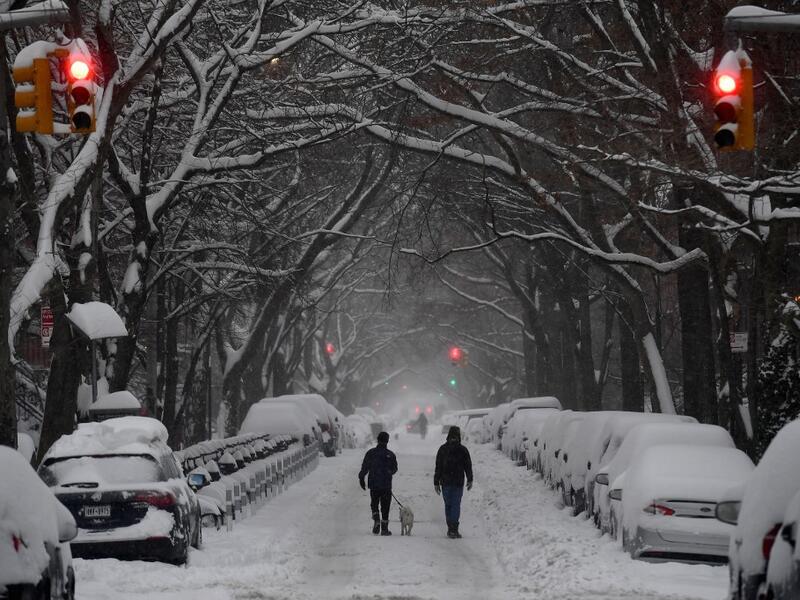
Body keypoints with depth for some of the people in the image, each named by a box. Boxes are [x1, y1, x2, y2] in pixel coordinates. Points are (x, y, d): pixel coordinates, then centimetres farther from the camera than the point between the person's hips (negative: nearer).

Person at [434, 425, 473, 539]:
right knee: (456, 505, 0)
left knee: (448, 505, 12)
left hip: (446, 482, 1)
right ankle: (454, 529, -10)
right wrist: (470, 480, 15)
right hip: (458, 482, -1)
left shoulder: (442, 449, 0)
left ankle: (450, 528, 12)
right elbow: (468, 466, 3)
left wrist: (436, 483, 5)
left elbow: (438, 467, 1)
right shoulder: (463, 450, -3)